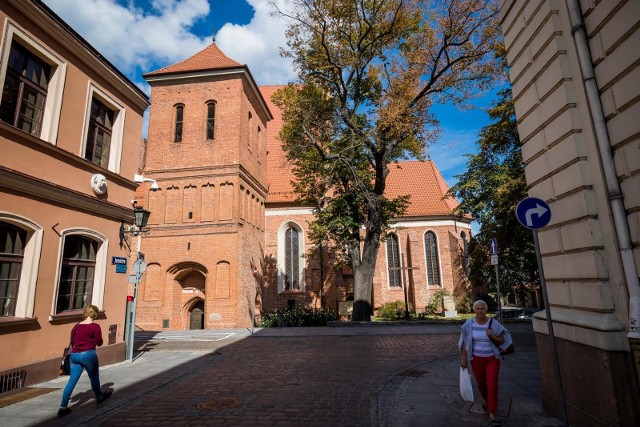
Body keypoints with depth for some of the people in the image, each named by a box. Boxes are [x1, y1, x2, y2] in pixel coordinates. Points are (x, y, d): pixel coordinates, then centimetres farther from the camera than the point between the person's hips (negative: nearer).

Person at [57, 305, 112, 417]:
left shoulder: (77, 326, 6)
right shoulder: (95, 326, -10)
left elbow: (72, 342, 14)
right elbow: (99, 343, -6)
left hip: (74, 355, 5)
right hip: (88, 355, -4)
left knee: (72, 381, 6)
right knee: (94, 377, 16)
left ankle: (63, 407, -2)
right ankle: (99, 396, 36)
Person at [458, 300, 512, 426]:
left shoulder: (493, 323, -12)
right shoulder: (469, 324, -11)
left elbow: (501, 341, -4)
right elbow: (465, 342, -5)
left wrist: (492, 336, -24)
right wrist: (464, 359, -6)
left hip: (492, 358, -1)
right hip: (476, 359, 1)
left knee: (492, 385, -6)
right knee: (481, 382, 19)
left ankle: (492, 414, 7)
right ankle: (484, 398, 51)